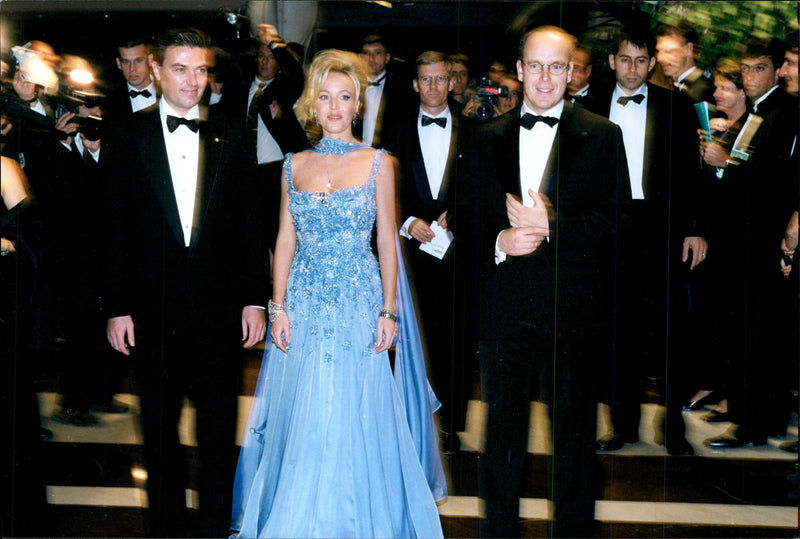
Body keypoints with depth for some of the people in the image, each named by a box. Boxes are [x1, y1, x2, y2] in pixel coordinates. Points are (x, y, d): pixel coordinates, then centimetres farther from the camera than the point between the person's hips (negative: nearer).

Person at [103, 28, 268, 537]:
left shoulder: (230, 136, 3)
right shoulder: (128, 138, 2)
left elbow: (249, 221, 3)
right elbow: (116, 230, 1)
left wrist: (254, 299, -1)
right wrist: (117, 307, -3)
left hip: (219, 307, 0)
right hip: (152, 311, 0)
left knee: (220, 432, 11)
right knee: (160, 433, 13)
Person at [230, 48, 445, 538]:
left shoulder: (378, 164, -1)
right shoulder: (294, 166, 7)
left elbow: (387, 242, 0)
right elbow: (286, 240, 8)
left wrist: (388, 312, -4)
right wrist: (279, 306, 1)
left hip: (358, 302, -2)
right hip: (304, 303, 3)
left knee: (353, 417, 2)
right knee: (300, 418, 8)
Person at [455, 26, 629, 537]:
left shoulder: (602, 136, 2)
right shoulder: (486, 140, 10)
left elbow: (617, 221, -6)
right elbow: (466, 219, 10)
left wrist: (552, 225, -18)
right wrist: (498, 242, -10)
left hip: (573, 311, -2)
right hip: (504, 310, 2)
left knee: (575, 434, 10)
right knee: (502, 432, 11)